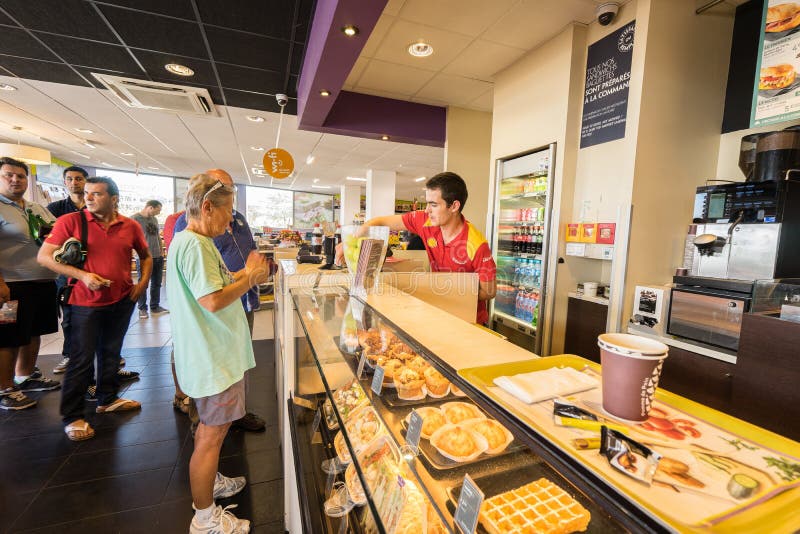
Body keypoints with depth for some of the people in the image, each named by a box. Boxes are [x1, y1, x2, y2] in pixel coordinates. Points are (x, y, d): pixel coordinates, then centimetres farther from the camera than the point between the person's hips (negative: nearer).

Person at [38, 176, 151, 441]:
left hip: (122, 300, 3)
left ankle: (107, 399, 34)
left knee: (111, 352, 17)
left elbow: (146, 255, 14)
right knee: (82, 359, 1)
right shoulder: (70, 221, -8)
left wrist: (143, 281, 1)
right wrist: (81, 275, -20)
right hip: (86, 302, -3)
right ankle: (72, 417, 16)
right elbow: (44, 256, -8)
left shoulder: (131, 226, 1)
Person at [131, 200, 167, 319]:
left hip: (158, 257, 7)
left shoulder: (154, 219, 13)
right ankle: (142, 309, 15)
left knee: (156, 283, 13)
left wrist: (161, 252, 13)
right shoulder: (135, 218, -8)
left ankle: (155, 307, 24)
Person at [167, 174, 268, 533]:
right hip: (214, 358, -11)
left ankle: (208, 482, 47)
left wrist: (244, 275, 6)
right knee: (212, 433, 5)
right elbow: (212, 301, -29)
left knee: (211, 427, 26)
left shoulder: (193, 240, 11)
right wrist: (249, 277, -16)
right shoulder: (195, 244, -23)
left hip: (213, 353, 11)